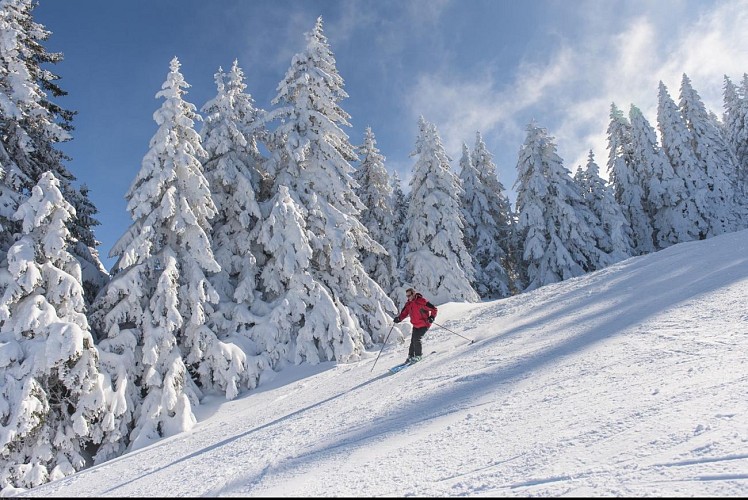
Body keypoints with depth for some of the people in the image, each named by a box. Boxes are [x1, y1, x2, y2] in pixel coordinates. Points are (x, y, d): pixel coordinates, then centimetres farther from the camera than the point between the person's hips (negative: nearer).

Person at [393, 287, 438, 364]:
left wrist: (432, 317, -28)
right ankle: (411, 356, 17)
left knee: (416, 339, -15)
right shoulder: (408, 304, 2)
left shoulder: (421, 301, -20)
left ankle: (418, 356, 2)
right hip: (415, 325, 7)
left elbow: (433, 309, -16)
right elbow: (404, 313, 9)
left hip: (424, 325, -7)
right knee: (413, 340, 4)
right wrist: (399, 318, -10)